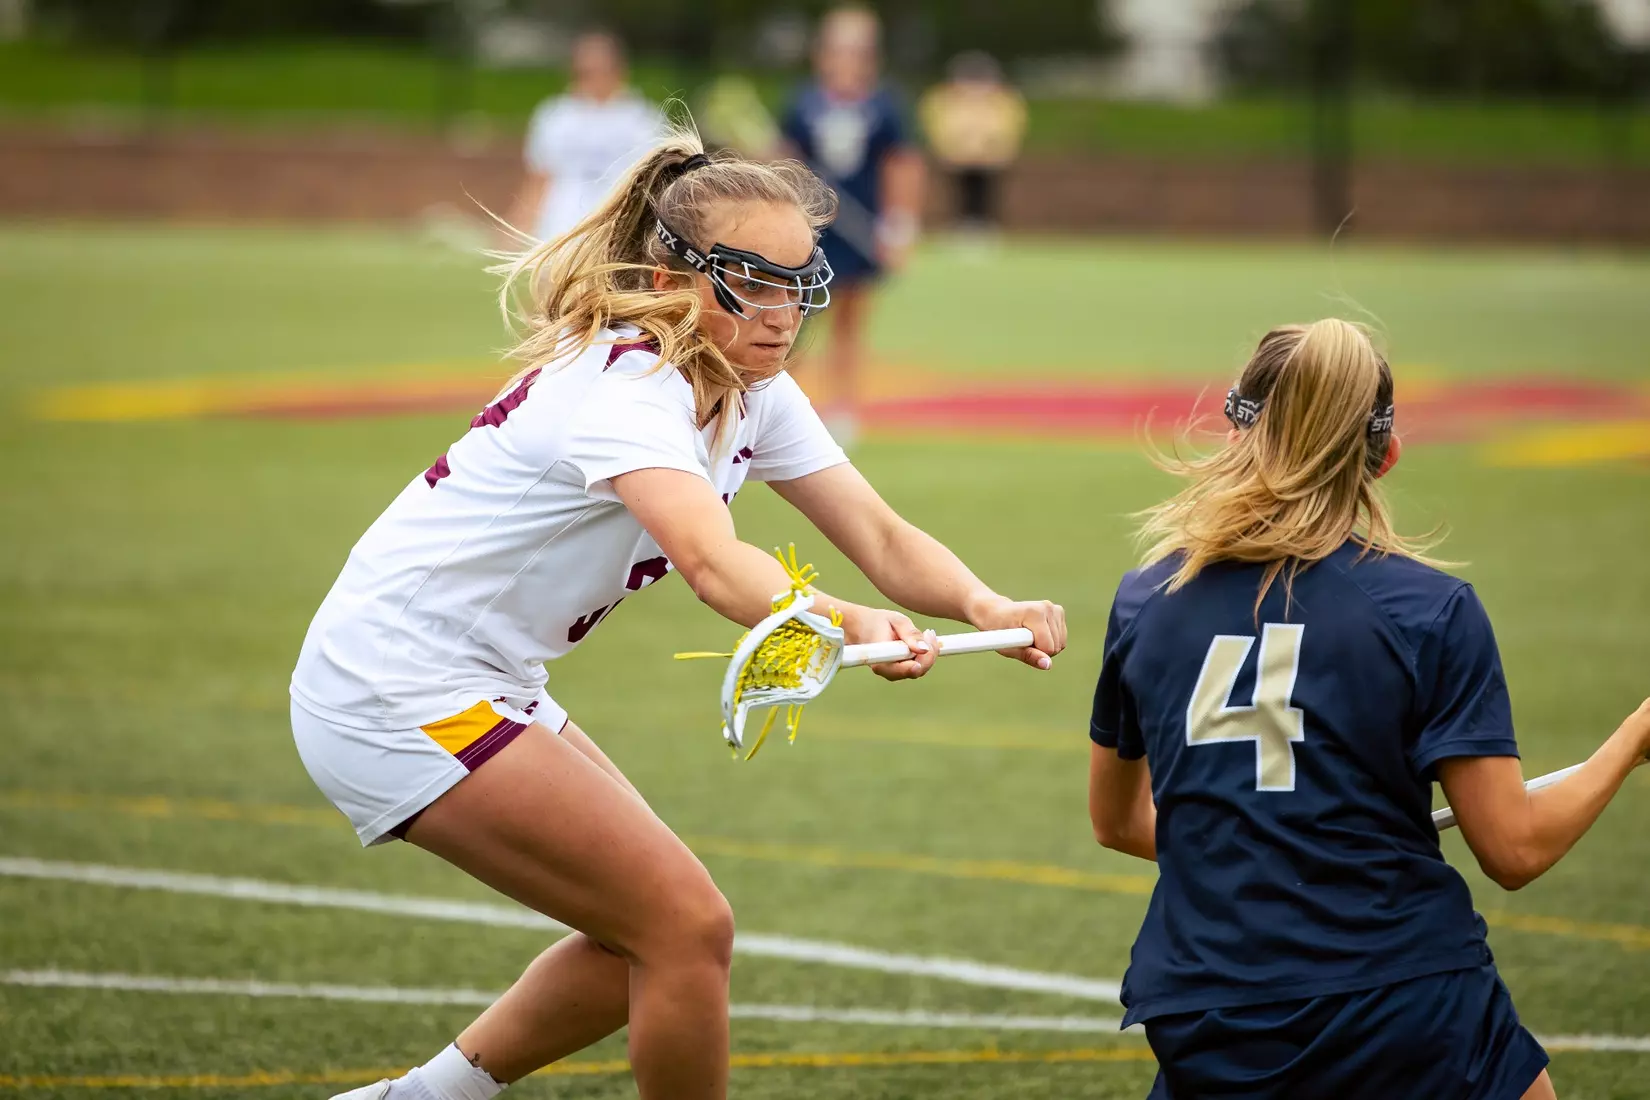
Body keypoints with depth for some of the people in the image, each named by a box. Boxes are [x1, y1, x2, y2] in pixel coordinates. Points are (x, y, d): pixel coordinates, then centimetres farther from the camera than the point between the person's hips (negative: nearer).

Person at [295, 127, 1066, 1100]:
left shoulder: (751, 392, 3)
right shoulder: (625, 389, -26)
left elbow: (881, 539, -8)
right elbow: (713, 562, -44)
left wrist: (985, 607, -28)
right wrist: (848, 624, -62)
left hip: (477, 689, 10)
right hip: (397, 690, -10)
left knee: (650, 933, 13)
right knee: (687, 926, -11)